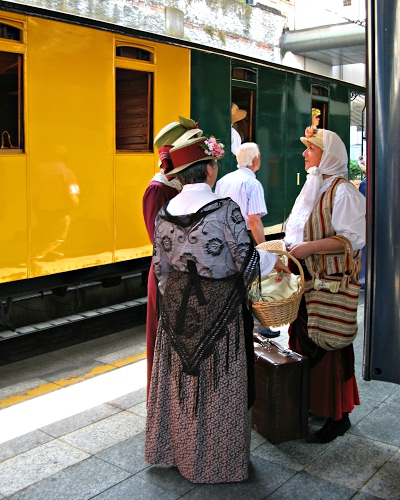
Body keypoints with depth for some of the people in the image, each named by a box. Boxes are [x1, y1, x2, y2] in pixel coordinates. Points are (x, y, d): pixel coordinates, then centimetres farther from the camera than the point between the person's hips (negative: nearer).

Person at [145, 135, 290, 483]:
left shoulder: (165, 212, 0)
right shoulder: (226, 209, -16)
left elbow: (161, 266, 6)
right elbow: (246, 259, -13)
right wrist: (276, 261, 6)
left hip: (178, 302, 5)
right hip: (218, 304, -5)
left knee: (180, 377, 18)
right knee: (217, 380, 9)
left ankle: (173, 449, 35)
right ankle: (218, 459, 26)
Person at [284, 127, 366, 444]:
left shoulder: (343, 192, -13)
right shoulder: (312, 186, 14)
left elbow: (354, 238, -21)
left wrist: (311, 247, -25)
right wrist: (291, 249, 8)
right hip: (306, 278, 8)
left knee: (329, 348, -1)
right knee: (305, 341, 14)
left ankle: (338, 416, 13)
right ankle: (310, 402, 30)